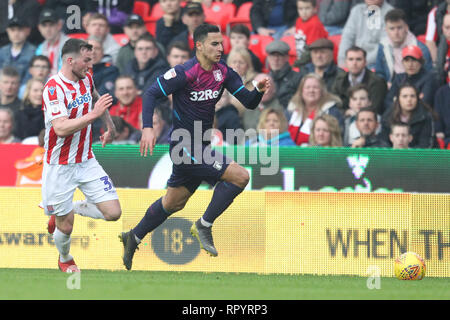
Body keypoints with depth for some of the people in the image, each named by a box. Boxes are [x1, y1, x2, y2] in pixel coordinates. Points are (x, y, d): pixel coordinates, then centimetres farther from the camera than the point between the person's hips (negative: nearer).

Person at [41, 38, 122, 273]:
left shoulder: (86, 79, 3)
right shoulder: (54, 88, -20)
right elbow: (61, 128, -32)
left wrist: (110, 126, 26)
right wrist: (93, 115, -36)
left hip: (86, 162, 6)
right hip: (60, 167, -6)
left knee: (113, 212, -5)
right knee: (65, 227, 2)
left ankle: (70, 209, 21)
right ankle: (65, 260, 35)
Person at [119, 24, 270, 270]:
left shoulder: (223, 72, 3)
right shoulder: (184, 73, -17)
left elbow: (249, 102, 3)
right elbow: (151, 93, -15)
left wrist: (258, 91, -19)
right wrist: (148, 128, -26)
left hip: (200, 147, 8)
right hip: (185, 146, -8)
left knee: (173, 203, 21)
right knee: (240, 176, -17)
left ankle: (133, 238, 37)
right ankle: (204, 226, -5)